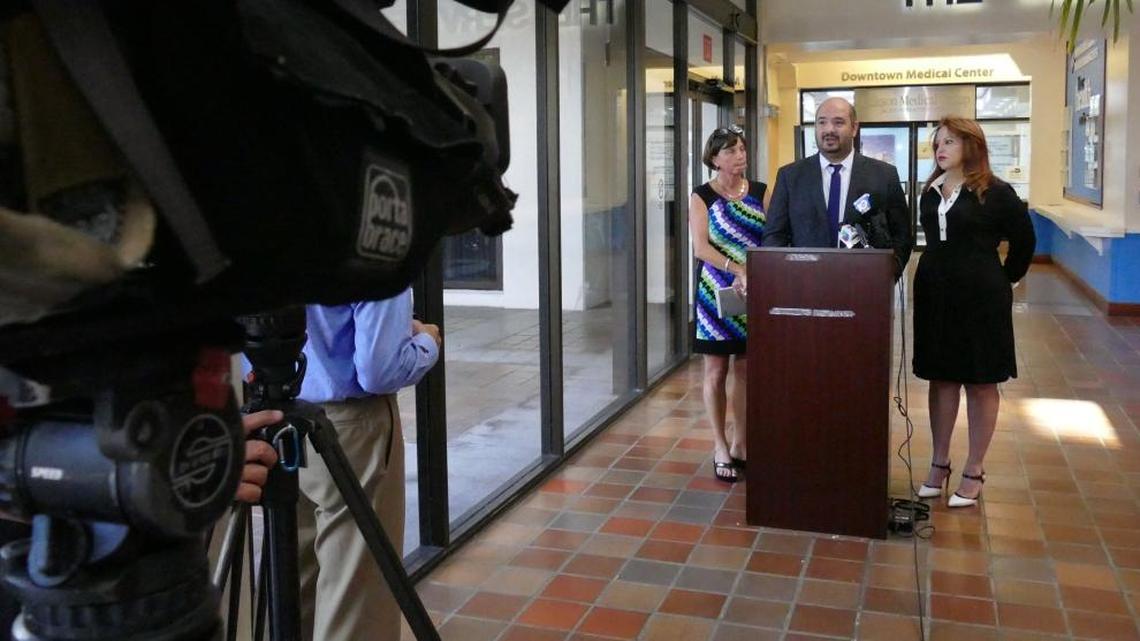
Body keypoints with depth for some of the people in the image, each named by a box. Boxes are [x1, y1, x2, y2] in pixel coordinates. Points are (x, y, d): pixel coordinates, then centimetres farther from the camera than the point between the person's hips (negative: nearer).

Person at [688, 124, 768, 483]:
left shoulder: (760, 192, 5)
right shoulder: (702, 197, -2)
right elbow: (701, 247, -13)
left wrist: (751, 277, -20)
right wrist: (739, 269, -26)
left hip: (754, 294, 3)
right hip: (717, 294, -2)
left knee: (746, 371, 8)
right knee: (716, 372, 3)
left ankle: (740, 445, 19)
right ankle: (720, 448, 13)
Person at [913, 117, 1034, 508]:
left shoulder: (995, 194, -9)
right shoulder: (930, 193, 7)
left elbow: (1024, 241, -1)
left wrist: (1004, 278, 3)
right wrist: (938, 277, 10)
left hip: (980, 299, -5)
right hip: (935, 297, 5)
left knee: (980, 383, 5)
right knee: (940, 379, 11)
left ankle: (974, 472, 13)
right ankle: (939, 464, 21)